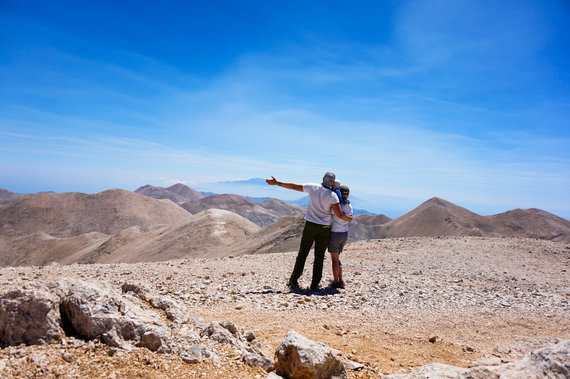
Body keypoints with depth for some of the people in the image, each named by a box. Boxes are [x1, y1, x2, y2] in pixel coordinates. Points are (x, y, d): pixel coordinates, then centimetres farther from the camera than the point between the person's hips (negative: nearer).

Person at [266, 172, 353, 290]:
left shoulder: (312, 187, -5)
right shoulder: (332, 195, -12)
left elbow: (294, 186, 2)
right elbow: (339, 214, -16)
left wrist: (277, 183, 13)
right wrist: (348, 219, 6)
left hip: (310, 225, 2)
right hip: (324, 228, -2)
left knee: (303, 253, 9)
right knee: (319, 256, 7)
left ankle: (293, 280, 12)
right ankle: (315, 284, 9)